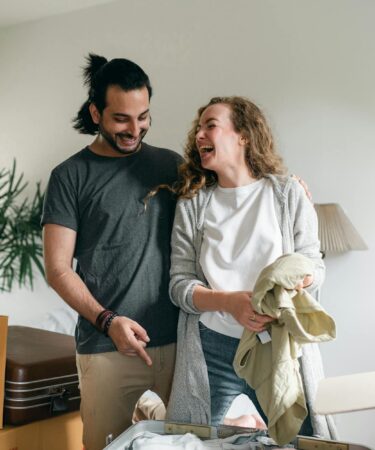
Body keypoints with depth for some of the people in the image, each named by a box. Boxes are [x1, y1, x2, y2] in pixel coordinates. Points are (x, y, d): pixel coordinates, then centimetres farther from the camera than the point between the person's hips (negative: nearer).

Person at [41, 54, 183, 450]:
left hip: (176, 340, 3)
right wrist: (107, 321, -12)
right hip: (107, 347, -2)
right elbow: (58, 269, 0)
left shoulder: (170, 164, 10)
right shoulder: (71, 175, 1)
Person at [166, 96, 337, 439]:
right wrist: (229, 302, -19)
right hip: (211, 350, 1)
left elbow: (315, 267, 4)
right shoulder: (192, 204, 5)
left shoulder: (288, 193, 3)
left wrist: (300, 279, -20)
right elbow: (180, 284, -1)